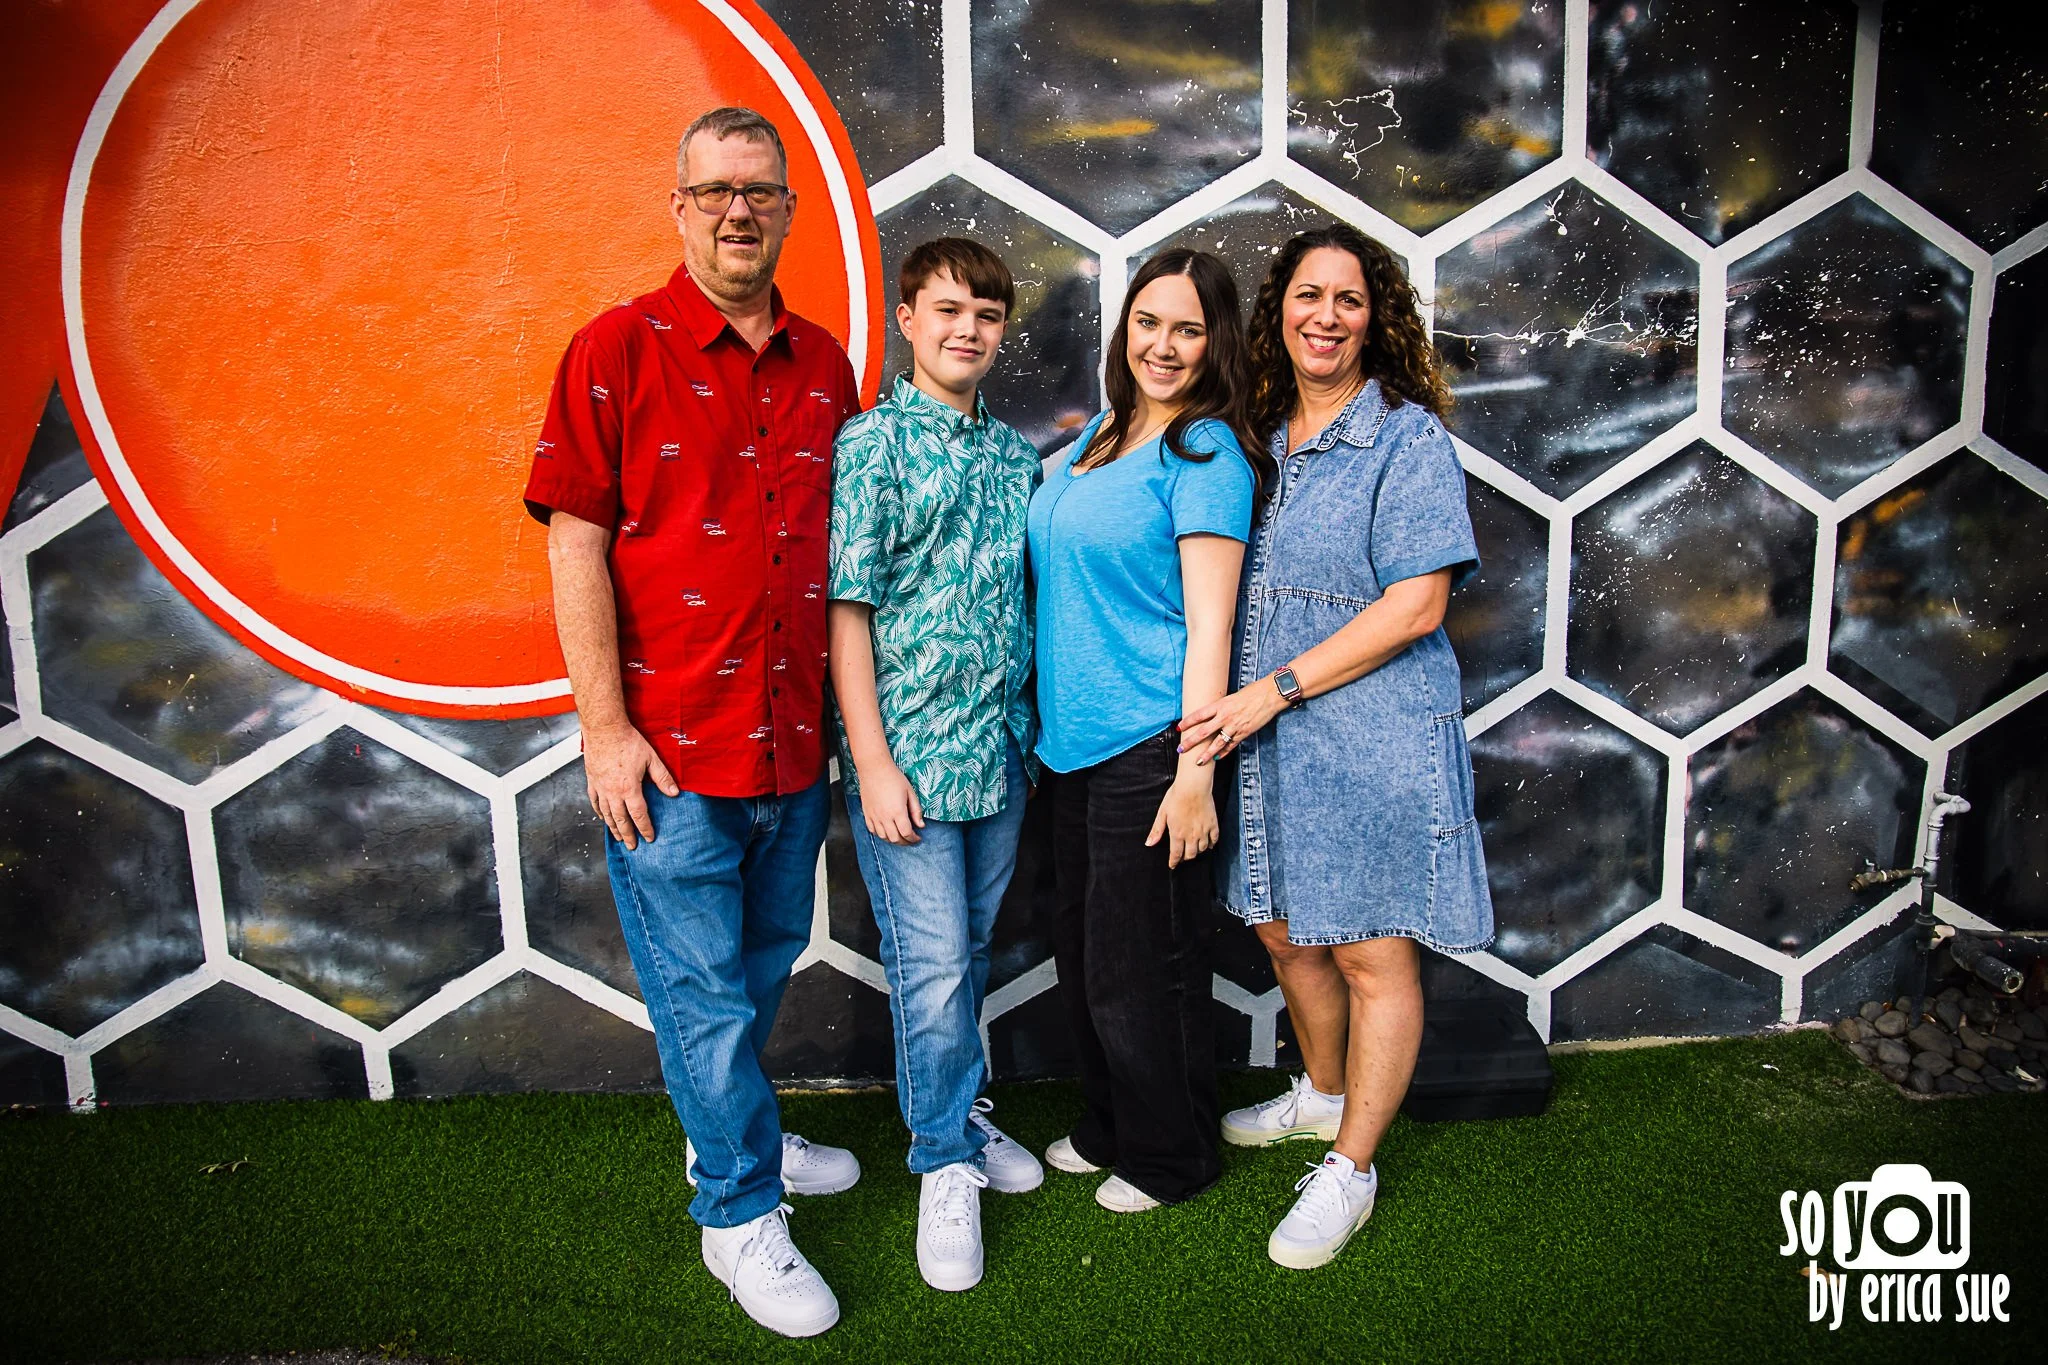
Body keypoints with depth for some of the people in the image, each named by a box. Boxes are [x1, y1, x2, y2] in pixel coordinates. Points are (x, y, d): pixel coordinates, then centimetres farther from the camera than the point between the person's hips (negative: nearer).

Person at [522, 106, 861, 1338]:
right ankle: (740, 1212, 26)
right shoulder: (618, 349, -6)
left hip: (796, 736, 5)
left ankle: (731, 1132, 45)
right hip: (667, 742, -5)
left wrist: (849, 711, 9)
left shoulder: (824, 366, 8)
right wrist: (605, 726, -13)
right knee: (704, 989, 7)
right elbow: (576, 545, -9)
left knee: (767, 963, 21)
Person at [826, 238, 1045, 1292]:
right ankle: (947, 1164, 18)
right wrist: (874, 764, -15)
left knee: (970, 954, 17)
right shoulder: (870, 446, -7)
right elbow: (847, 610, -11)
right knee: (931, 965, 0)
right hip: (909, 753, -5)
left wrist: (1029, 733, 13)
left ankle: (959, 1113, 37)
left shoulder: (1016, 456, 11)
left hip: (1001, 749, 6)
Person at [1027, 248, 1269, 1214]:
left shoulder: (1207, 453, -11)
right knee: (1082, 950, 18)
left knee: (1138, 966, 5)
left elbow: (1208, 626, -15)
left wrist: (1195, 773, -18)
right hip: (1079, 737, 8)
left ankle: (1170, 1159, 27)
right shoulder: (1098, 434, 12)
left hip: (1150, 744, -8)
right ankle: (1107, 1128, 39)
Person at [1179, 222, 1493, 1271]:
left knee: (1372, 953, 5)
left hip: (1372, 739, -6)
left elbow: (1415, 604, -16)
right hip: (1272, 739, 7)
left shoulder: (1408, 438, -9)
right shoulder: (1262, 438, 10)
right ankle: (1323, 1093, 43)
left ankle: (1349, 1166, 21)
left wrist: (1272, 691, -18)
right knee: (1287, 933, 18)